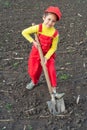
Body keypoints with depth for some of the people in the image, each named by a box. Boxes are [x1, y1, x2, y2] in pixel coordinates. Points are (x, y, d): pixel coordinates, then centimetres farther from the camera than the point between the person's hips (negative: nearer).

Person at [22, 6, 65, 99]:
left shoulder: (55, 33, -22)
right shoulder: (38, 28, -23)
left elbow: (53, 47, -14)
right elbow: (24, 32, -16)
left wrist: (46, 57, -22)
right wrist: (33, 41, -22)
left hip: (48, 54, -1)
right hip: (36, 52, 1)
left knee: (51, 71, -8)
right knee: (33, 71, 10)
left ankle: (54, 90, 4)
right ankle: (34, 81, 44)